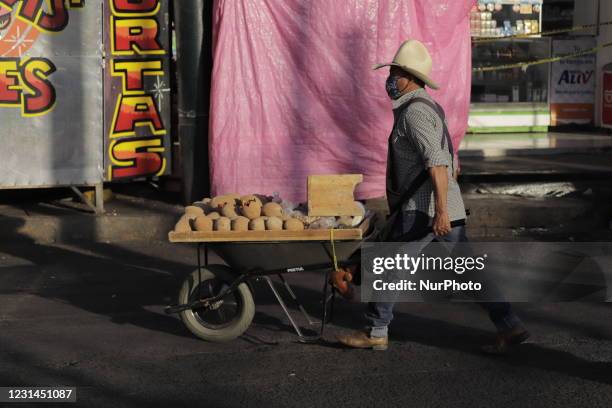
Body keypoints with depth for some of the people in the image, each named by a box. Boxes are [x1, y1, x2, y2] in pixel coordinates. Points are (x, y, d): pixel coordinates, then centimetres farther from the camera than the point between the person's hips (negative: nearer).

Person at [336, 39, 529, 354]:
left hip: (424, 209, -10)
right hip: (444, 208, 10)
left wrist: (440, 210, -28)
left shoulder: (414, 111, -13)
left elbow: (437, 162, -24)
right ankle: (509, 327, 5)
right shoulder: (428, 107, 19)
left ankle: (375, 333, 11)